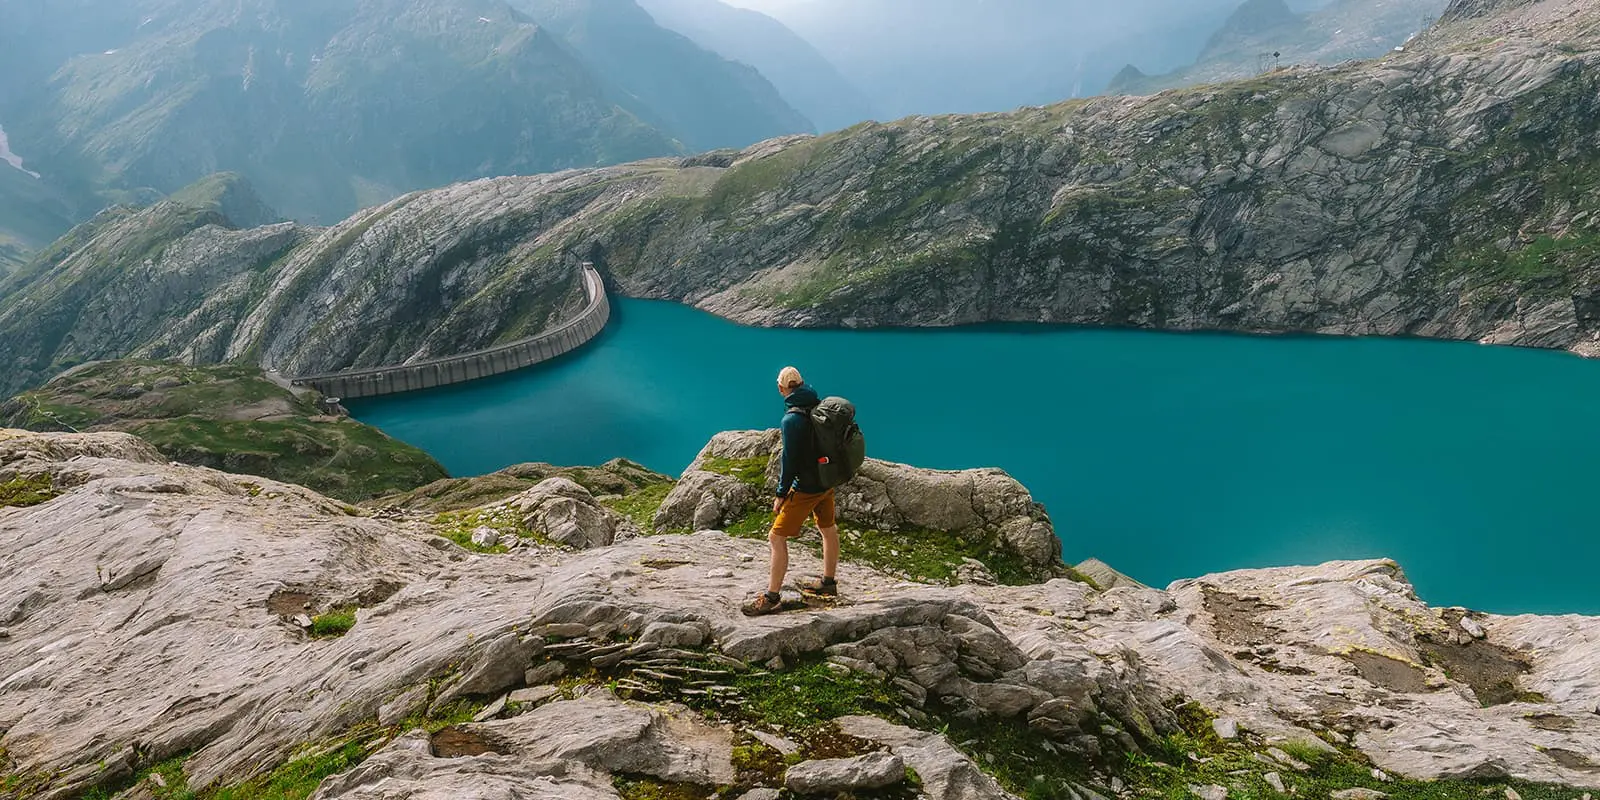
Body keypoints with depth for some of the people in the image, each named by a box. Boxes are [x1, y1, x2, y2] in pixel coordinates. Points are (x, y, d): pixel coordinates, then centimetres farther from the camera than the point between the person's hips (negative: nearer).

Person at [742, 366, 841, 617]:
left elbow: (790, 460, -20)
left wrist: (781, 494, -11)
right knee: (829, 529, 23)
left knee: (777, 537, -1)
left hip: (806, 488, -9)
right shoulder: (820, 406, 0)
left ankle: (772, 597, 4)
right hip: (827, 480, 9)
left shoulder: (792, 419, -22)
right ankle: (828, 582, 41)